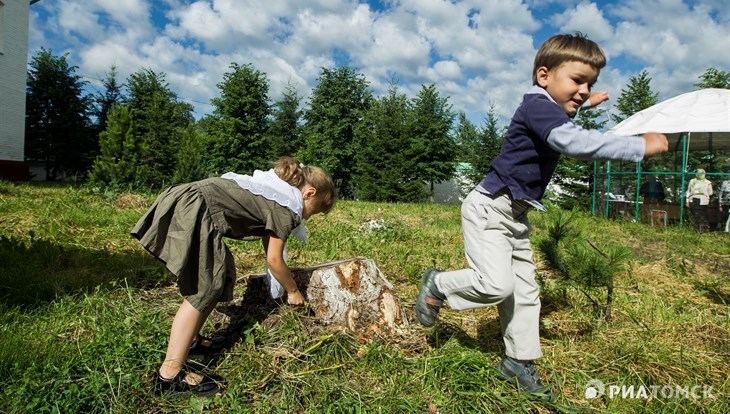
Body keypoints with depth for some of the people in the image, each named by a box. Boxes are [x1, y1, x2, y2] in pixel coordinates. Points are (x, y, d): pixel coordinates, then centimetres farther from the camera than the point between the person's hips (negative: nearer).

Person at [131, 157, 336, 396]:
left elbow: (268, 242, 30)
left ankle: (189, 340, 25)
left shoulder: (275, 189, 20)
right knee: (201, 292, -7)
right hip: (190, 212, -10)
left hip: (184, 202, 10)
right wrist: (293, 291, 14)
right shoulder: (287, 205, -6)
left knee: (223, 275, 16)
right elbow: (274, 260, -1)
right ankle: (170, 376, -5)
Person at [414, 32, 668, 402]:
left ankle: (519, 362, 22)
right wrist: (640, 146, -32)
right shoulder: (538, 106, -17)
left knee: (524, 290, 10)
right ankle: (437, 284, 8)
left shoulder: (553, 112, 14)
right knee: (496, 284, -18)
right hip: (489, 208, -10)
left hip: (516, 216, 10)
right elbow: (575, 142, -35)